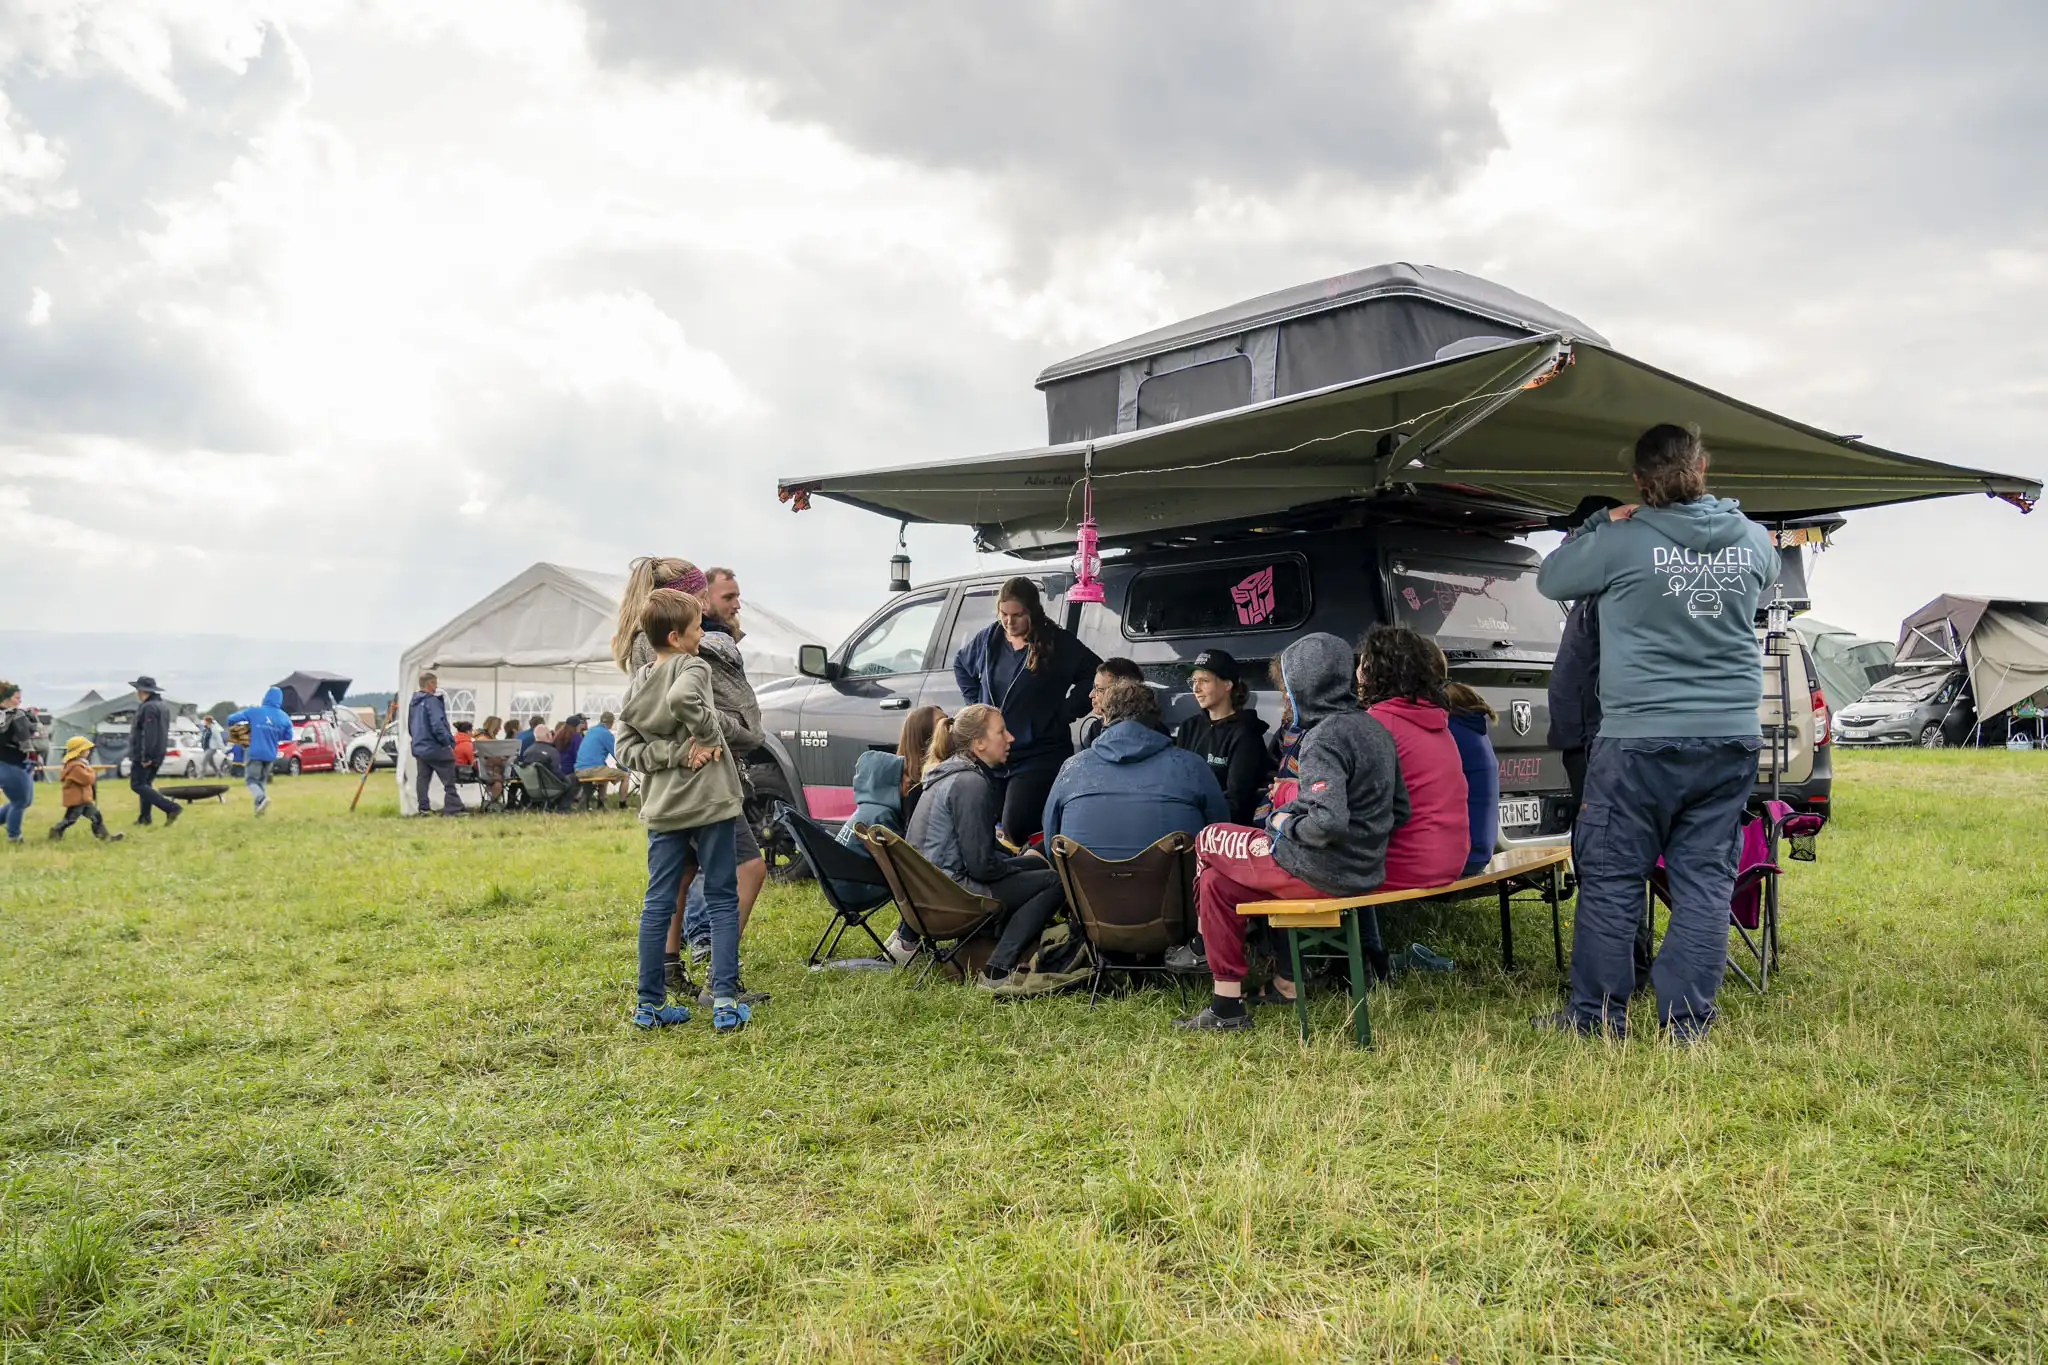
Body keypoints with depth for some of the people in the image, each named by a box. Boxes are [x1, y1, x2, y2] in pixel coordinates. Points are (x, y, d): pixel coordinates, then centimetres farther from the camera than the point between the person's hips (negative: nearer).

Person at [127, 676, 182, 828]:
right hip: (157, 755, 10)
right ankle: (144, 818, 19)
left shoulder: (149, 707, -19)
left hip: (144, 755, -10)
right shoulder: (163, 705, 13)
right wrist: (150, 755, 22)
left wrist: (145, 756, -24)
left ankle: (171, 808, -19)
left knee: (138, 785, -7)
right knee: (145, 783, 17)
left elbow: (149, 734, -25)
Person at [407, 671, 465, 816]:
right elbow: (438, 725, -23)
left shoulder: (413, 702, 12)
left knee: (422, 778, 10)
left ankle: (423, 808, 11)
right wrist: (449, 742, -14)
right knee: (449, 779, -4)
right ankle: (452, 809, -7)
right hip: (435, 748, -9)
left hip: (419, 748, 9)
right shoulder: (432, 701, -16)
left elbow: (410, 726, 22)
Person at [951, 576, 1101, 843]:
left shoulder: (1058, 644, -9)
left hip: (1038, 757, -6)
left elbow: (1096, 675, -9)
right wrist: (976, 702, 14)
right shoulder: (988, 639, 7)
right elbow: (960, 664, 26)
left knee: (1017, 831, -17)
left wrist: (1064, 713, -11)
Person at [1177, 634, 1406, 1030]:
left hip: (1321, 872, -9)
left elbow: (1329, 822, -33)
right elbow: (1399, 810, 13)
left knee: (1207, 843, 12)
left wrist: (1287, 824, -11)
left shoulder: (1323, 738, -21)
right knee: (1217, 883, 18)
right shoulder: (1374, 728, 8)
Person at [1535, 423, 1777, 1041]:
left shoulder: (1620, 541, -11)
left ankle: (1598, 1017, 14)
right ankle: (1687, 1022, 13)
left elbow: (1550, 579, 5)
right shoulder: (1753, 538, 5)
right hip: (1732, 737, 5)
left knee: (1611, 879, 5)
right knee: (1706, 880, 9)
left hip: (1641, 738, -5)